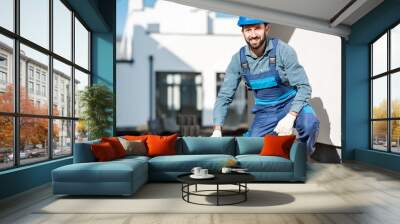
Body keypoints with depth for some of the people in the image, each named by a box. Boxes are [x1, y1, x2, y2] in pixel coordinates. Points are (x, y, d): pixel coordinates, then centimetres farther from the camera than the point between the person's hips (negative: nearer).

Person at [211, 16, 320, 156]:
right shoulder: (238, 59, -7)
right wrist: (217, 130, -17)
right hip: (265, 112, 3)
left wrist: (290, 117, -31)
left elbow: (303, 87, -17)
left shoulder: (282, 50, -16)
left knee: (310, 123, -33)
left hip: (291, 103, -2)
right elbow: (224, 96, -6)